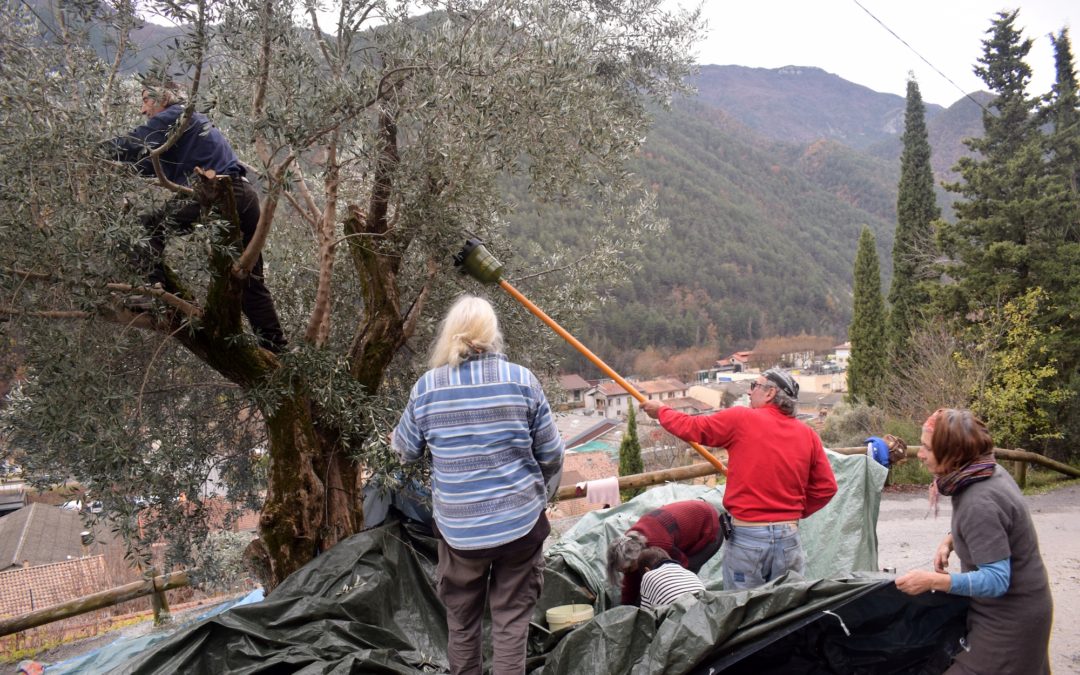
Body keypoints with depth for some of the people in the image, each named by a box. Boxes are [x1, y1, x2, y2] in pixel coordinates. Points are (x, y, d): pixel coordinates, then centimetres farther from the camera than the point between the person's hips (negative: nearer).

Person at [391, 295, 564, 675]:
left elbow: (405, 450, 8)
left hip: (458, 528, 1)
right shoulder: (521, 379, -7)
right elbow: (551, 453, -1)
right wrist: (542, 494, 18)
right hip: (520, 521, -1)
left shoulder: (427, 387, -6)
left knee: (461, 619, 20)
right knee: (511, 619, 12)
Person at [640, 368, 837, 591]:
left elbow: (690, 428, 3)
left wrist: (661, 411, 20)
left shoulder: (740, 420, -6)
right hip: (789, 539, 3)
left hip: (746, 538, -3)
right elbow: (826, 487, 6)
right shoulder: (808, 435, 4)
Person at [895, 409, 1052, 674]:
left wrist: (932, 580, -32)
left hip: (1009, 619, -9)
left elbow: (996, 580, -30)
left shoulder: (980, 503, -32)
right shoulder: (989, 471, -4)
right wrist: (950, 539, -2)